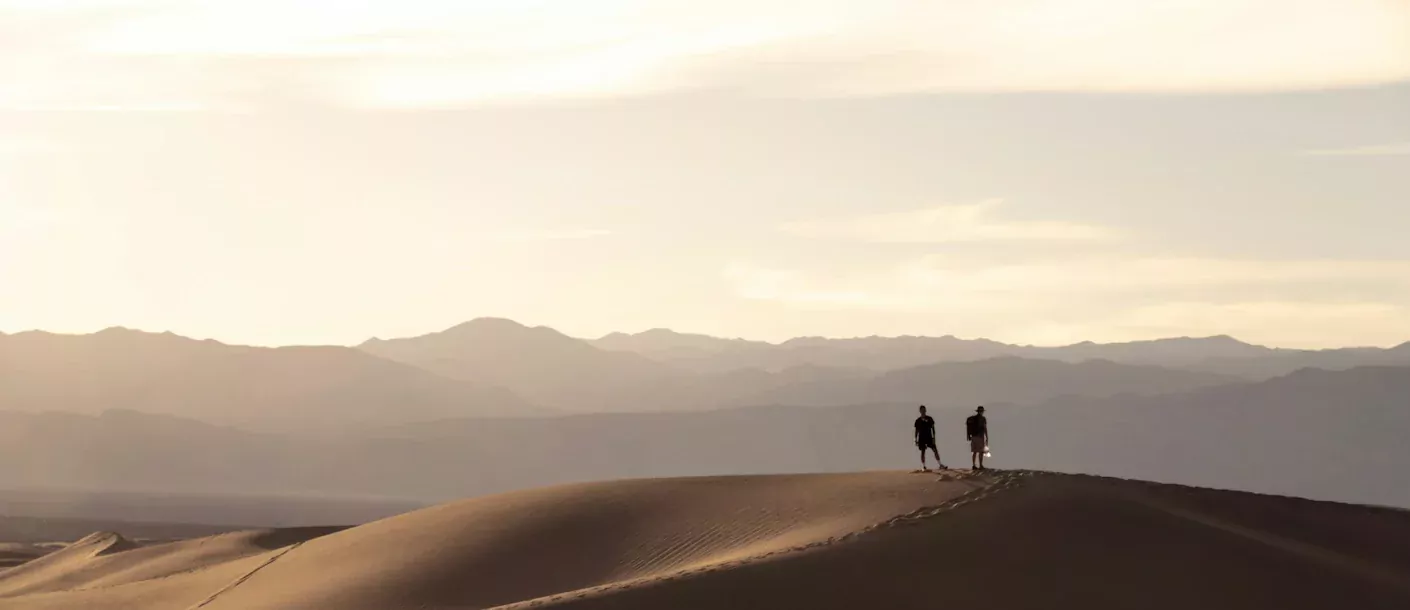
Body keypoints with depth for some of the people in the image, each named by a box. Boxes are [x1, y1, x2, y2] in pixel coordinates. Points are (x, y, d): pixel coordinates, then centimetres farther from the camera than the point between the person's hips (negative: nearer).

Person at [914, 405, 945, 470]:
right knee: (923, 452, 3)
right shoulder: (918, 420, 4)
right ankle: (923, 466, 9)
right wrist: (916, 440, 5)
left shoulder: (929, 419, 3)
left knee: (935, 450, -7)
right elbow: (917, 430, 8)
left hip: (929, 437, 0)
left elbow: (933, 428, 3)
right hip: (921, 438, 0)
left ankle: (940, 465, -8)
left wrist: (933, 437, -5)